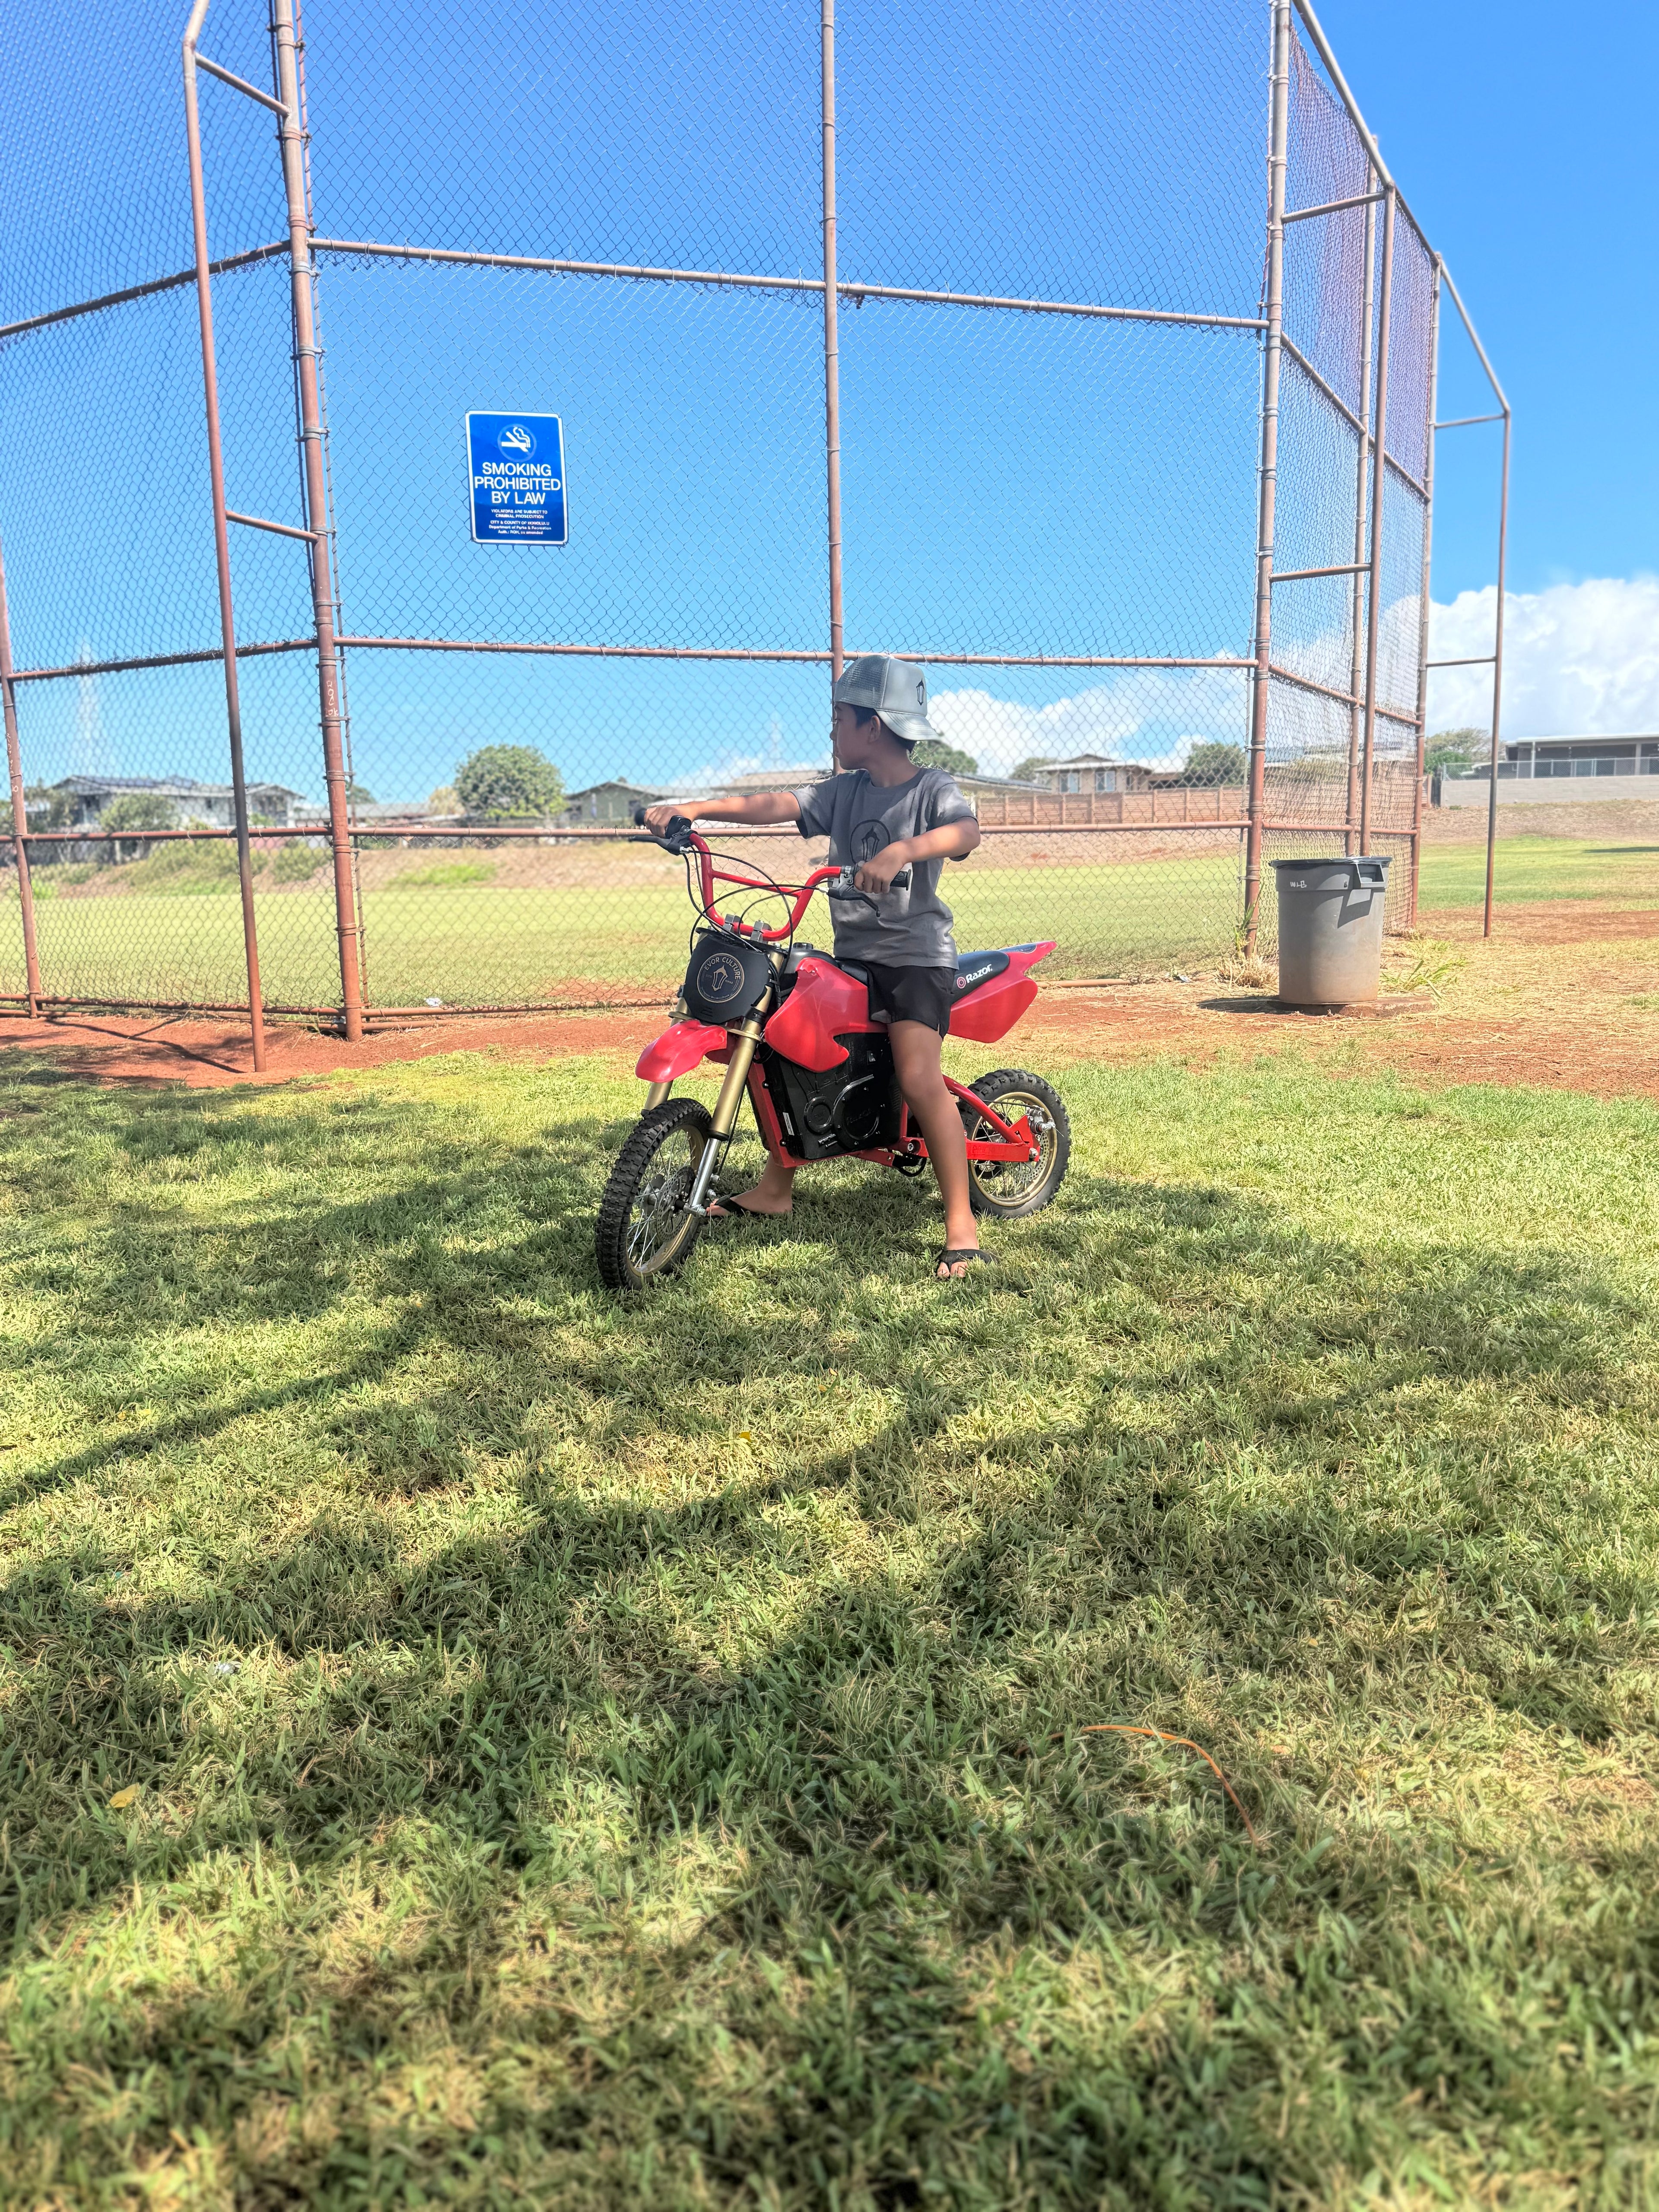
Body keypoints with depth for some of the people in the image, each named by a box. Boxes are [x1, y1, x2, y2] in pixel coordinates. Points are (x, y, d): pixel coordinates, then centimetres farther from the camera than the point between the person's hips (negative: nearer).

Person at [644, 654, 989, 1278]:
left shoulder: (932, 788, -7)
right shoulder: (843, 790, 11)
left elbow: (966, 830, -27)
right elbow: (778, 804, 0)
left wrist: (902, 851, -46)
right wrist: (693, 809, -12)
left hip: (916, 954, -7)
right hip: (851, 953, 7)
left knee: (918, 1079, -23)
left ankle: (961, 1224, -13)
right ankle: (777, 1187, 21)